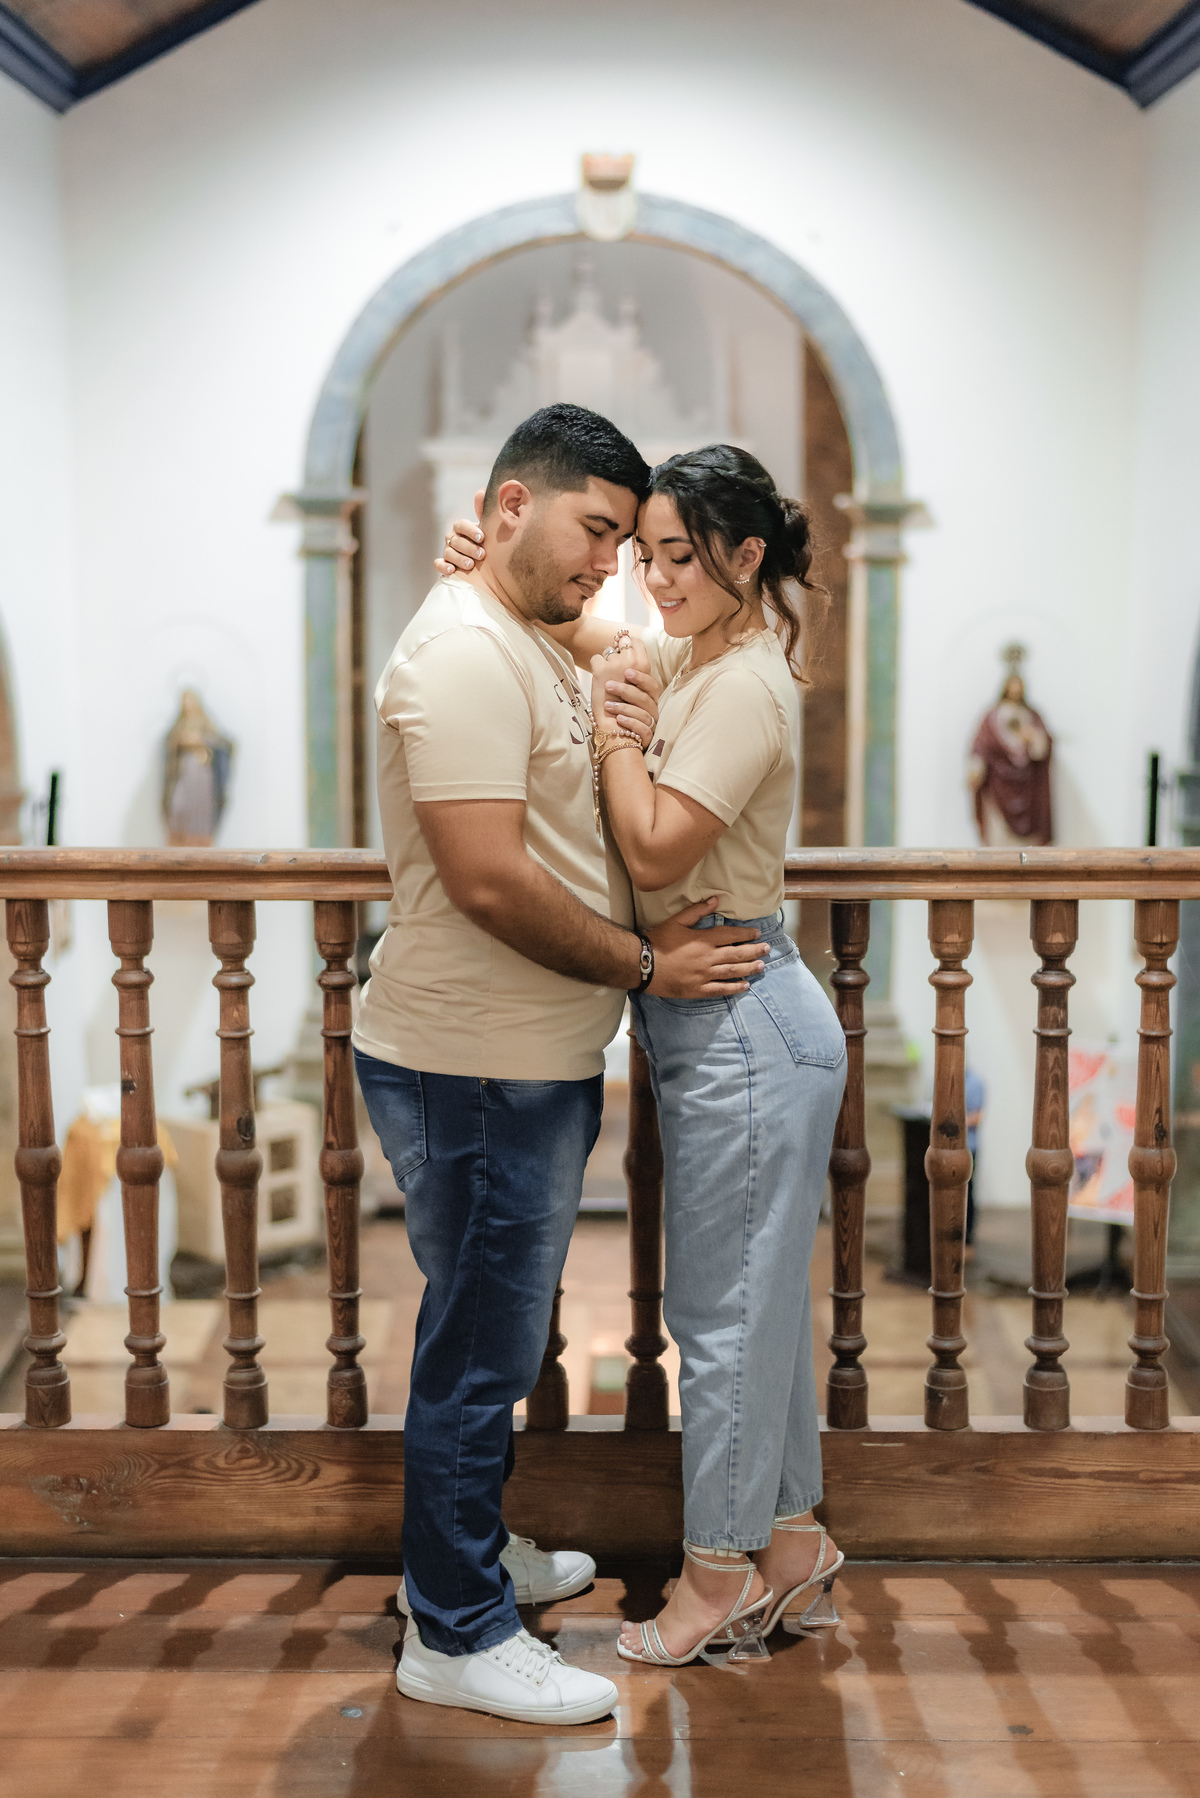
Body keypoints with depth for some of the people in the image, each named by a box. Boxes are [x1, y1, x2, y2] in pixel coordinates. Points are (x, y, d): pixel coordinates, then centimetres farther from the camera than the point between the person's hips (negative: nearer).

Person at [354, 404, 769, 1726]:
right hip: (475, 1071, -10)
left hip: (528, 1061, 10)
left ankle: (467, 1553, 40)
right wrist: (642, 965, -16)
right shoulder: (464, 653, -19)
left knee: (490, 1337, 22)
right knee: (480, 1349, 2)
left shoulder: (530, 648, 15)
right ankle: (457, 1636, 18)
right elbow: (489, 882, -26)